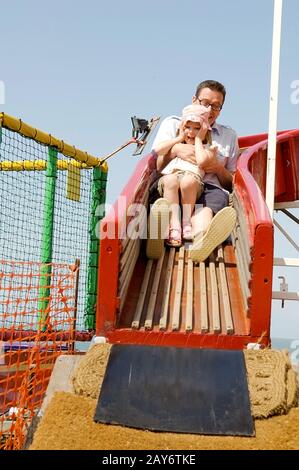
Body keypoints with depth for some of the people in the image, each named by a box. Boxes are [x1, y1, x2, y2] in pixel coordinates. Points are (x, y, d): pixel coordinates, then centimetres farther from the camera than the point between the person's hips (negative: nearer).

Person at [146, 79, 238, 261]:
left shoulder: (229, 135, 30)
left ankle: (201, 239, -71)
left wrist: (219, 168, 2)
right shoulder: (172, 124, 27)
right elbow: (158, 166, 16)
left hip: (209, 187, 1)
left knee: (219, 196, -36)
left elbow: (232, 183, 24)